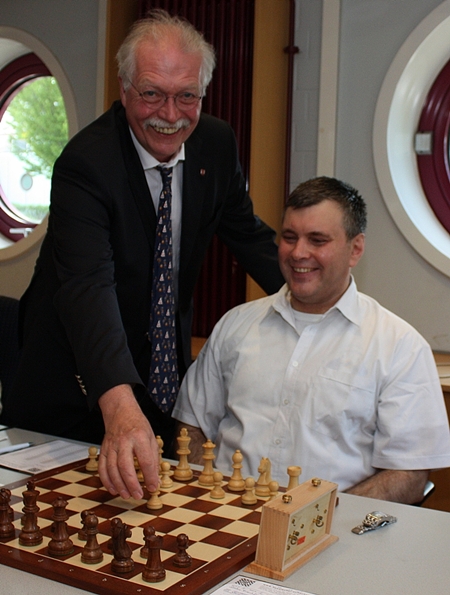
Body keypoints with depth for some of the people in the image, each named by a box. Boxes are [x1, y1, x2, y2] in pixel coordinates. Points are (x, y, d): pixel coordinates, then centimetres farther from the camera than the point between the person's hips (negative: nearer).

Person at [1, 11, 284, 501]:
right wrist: (119, 404, -54)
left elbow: (246, 233, 7)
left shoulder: (216, 144, -6)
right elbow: (88, 285, -39)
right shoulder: (85, 163, -26)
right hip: (79, 368, -5)